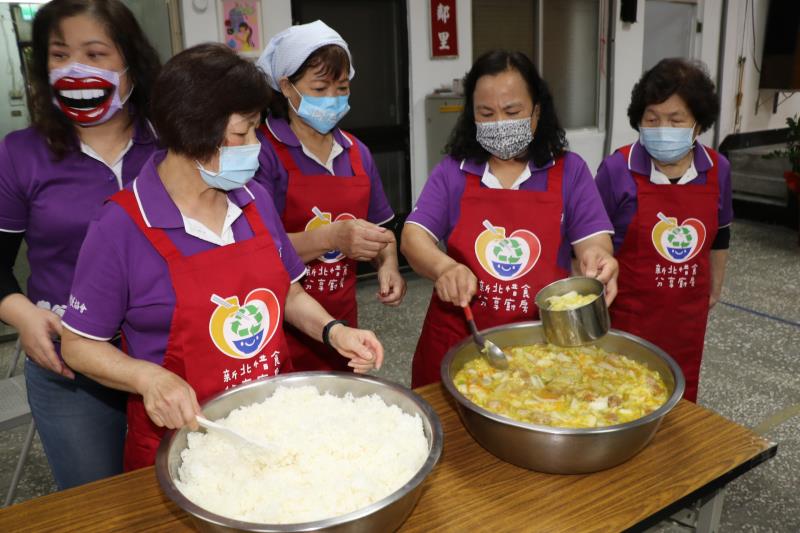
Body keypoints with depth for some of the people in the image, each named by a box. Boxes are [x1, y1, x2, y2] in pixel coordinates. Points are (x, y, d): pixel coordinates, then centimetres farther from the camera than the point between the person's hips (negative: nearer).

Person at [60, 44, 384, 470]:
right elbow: (79, 345, -7)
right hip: (179, 438, -4)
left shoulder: (254, 199, -3)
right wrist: (147, 377, -25)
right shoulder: (121, 227, -17)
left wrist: (333, 331, -9)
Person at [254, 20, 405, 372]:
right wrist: (330, 237, -30)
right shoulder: (264, 150, -12)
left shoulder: (356, 152, 5)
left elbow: (378, 228, 14)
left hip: (342, 324, 5)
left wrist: (387, 265, -5)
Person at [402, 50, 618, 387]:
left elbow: (594, 242, -4)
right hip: (458, 340, 1)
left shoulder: (570, 170, 1)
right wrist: (445, 268, -28)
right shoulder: (451, 172, 2)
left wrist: (595, 258, -29)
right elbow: (414, 237, -6)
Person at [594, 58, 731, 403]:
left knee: (680, 397, 19)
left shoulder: (717, 170, -3)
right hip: (628, 310, -4)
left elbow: (720, 234, 13)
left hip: (688, 312, 4)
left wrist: (714, 285, 21)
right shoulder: (617, 169, -15)